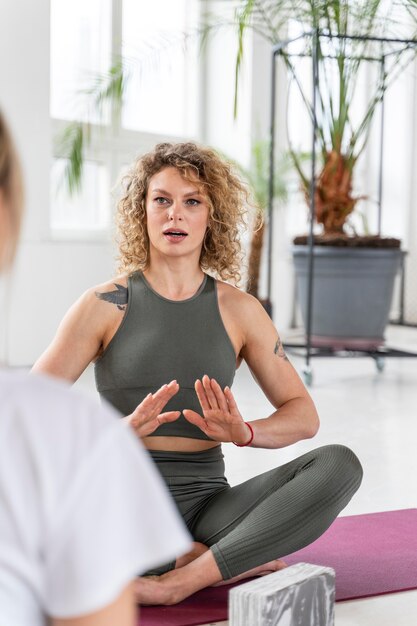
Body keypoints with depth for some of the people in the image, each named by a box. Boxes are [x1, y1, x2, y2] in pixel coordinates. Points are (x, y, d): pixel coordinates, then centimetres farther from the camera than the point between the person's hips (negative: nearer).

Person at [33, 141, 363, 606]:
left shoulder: (239, 311, 7)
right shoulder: (105, 305, 1)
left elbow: (303, 415, 8)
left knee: (339, 464, -20)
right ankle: (227, 562, -19)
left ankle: (182, 581, -26)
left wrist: (243, 432, -15)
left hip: (206, 500, 2)